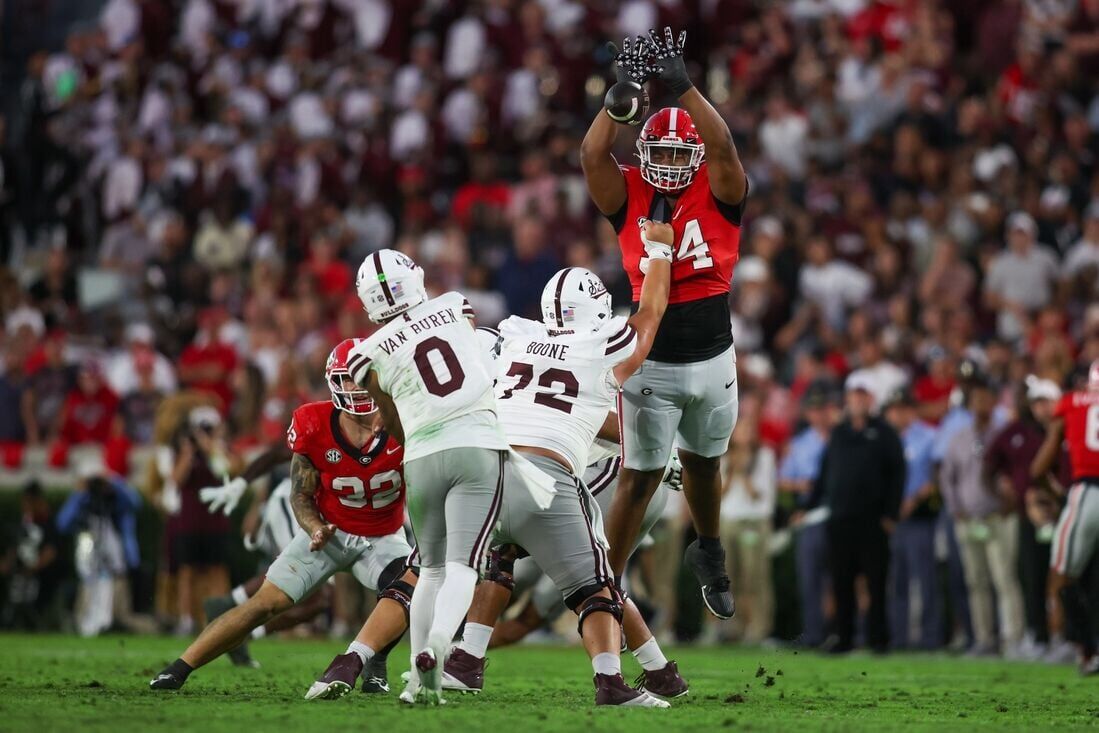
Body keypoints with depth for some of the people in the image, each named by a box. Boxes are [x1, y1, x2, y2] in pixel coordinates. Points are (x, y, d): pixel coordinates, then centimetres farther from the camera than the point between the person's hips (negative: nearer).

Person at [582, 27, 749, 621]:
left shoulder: (718, 196, -6)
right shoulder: (629, 199, -5)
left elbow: (722, 146, -24)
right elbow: (592, 155, -20)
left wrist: (683, 86, -31)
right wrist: (623, 91, -26)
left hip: (713, 359, 2)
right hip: (651, 364, -2)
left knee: (703, 464, 22)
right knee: (640, 478, 0)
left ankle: (709, 553, 48)